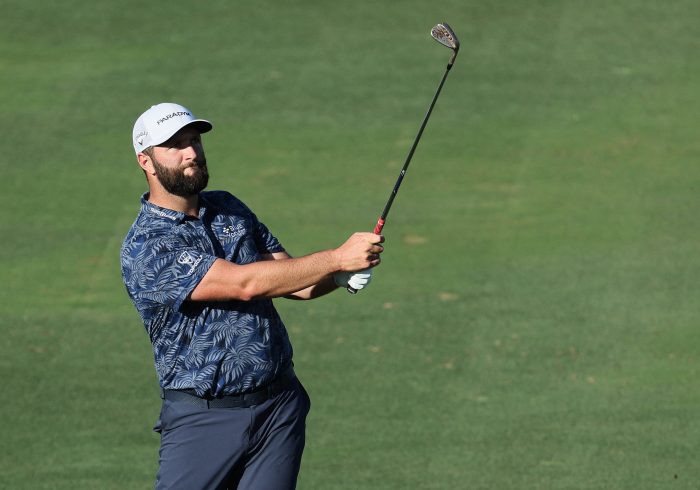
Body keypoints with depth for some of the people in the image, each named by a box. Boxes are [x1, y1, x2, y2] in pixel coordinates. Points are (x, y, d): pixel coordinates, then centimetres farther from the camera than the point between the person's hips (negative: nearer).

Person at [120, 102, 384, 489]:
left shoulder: (229, 209, 10)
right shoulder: (145, 247, -14)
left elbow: (295, 280, 10)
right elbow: (243, 284, -22)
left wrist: (342, 277, -12)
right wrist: (337, 258, -22)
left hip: (280, 407, 5)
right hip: (203, 416, -5)